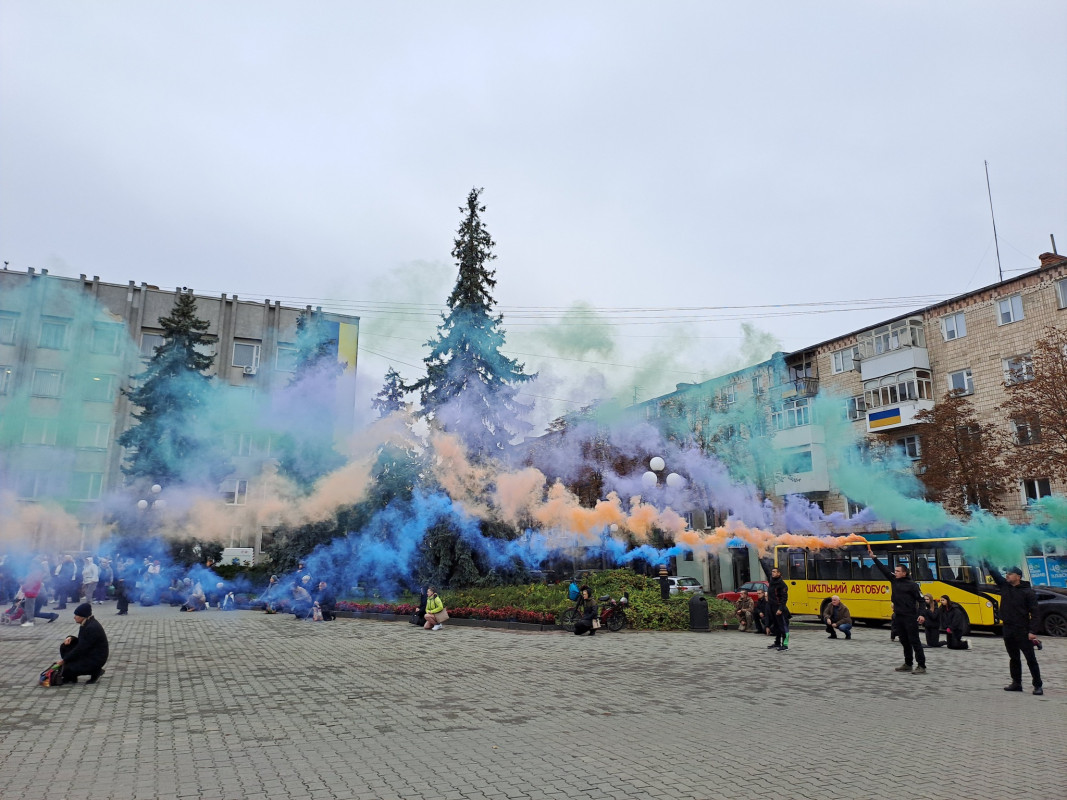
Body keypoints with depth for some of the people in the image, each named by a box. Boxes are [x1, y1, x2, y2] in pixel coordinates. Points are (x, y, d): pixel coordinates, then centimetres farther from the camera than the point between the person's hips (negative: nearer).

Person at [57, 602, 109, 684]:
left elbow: (80, 649, -22)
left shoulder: (92, 628, -25)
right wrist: (71, 638, -2)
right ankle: (69, 677, 8)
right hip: (88, 652, 10)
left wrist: (64, 660, -14)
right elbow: (81, 642, 19)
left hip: (96, 658, -10)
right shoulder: (86, 623, 5)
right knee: (64, 647, 3)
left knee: (67, 669, -17)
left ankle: (96, 671, 1)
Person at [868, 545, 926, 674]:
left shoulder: (912, 585, -8)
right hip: (898, 617, 7)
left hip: (910, 617, -7)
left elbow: (921, 599, -10)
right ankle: (908, 664, 21)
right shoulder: (894, 580, 9)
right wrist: (873, 558, 6)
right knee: (904, 642, 13)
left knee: (914, 641, -6)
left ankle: (922, 666, -2)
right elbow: (883, 569, 11)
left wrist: (922, 614, -20)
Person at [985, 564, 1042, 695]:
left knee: (1031, 659, 0)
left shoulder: (1028, 592, -8)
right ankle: (1016, 683, 21)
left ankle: (1038, 685, 8)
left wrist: (1032, 632, -17)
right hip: (1008, 629, 6)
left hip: (1022, 630, -6)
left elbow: (1034, 614, -10)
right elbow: (993, 572, 6)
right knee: (1013, 658, 13)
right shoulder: (1004, 585, 7)